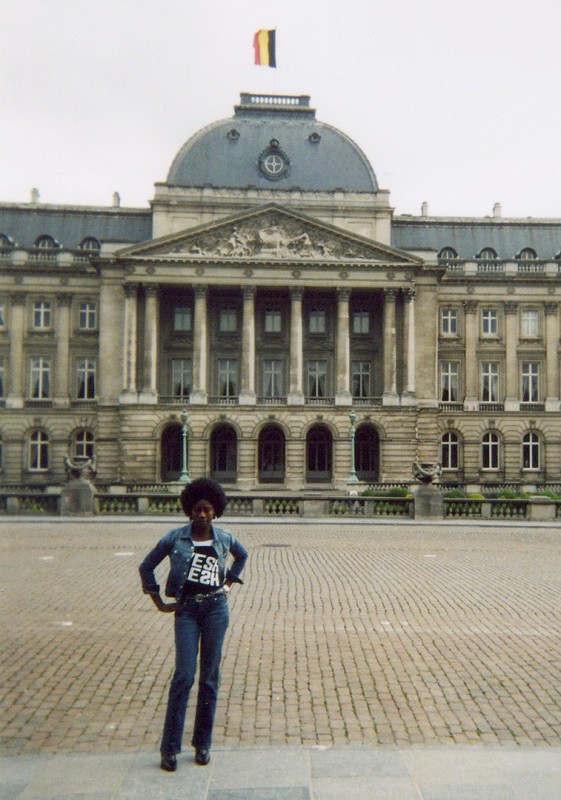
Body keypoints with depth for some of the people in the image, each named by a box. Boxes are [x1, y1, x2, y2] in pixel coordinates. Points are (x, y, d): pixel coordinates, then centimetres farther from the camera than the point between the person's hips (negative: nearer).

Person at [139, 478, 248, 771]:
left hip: (216, 607, 2)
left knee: (210, 676, 6)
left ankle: (203, 744, 18)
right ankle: (169, 748, 3)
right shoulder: (175, 537, -4)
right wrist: (159, 604, 4)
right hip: (186, 609, -2)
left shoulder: (224, 538, 3)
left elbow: (242, 555, 26)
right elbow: (146, 567, 5)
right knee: (184, 675, -7)